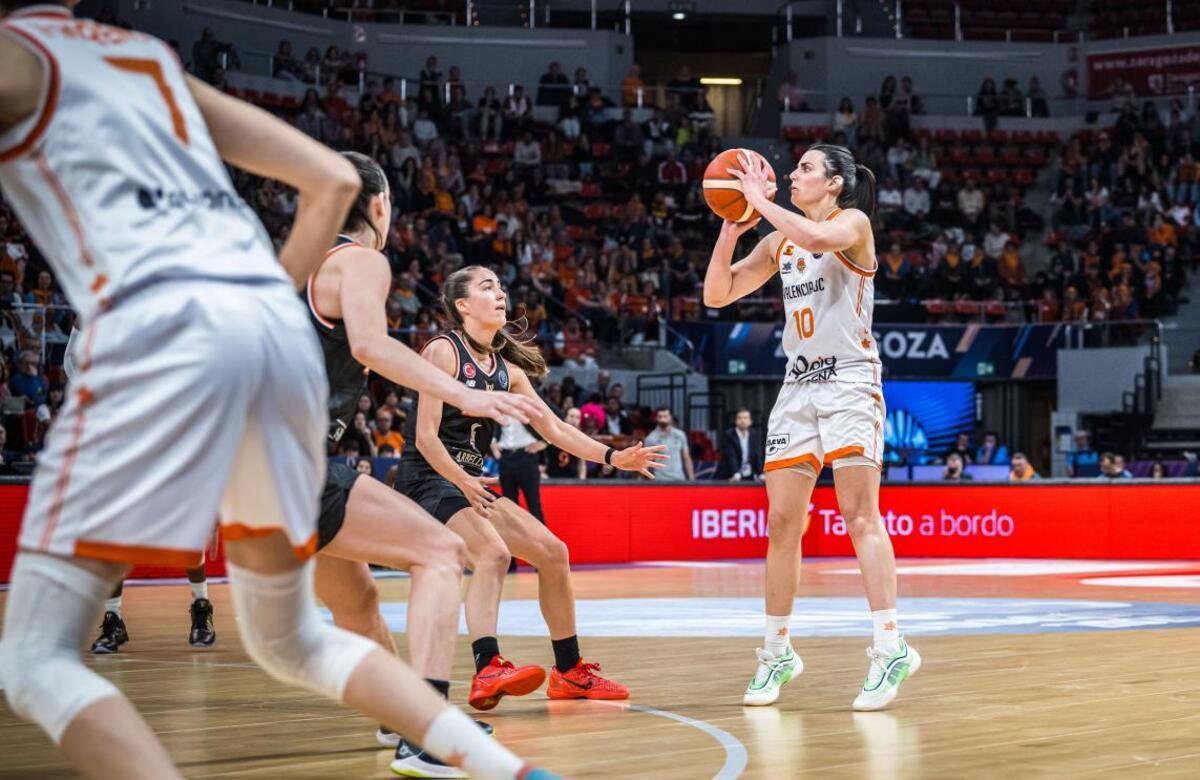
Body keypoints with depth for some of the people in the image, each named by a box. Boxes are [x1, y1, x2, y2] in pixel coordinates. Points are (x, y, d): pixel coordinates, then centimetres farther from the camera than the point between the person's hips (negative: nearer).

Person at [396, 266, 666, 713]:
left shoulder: (506, 370, 12)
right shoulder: (443, 351, -11)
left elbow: (554, 429, 12)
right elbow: (425, 436, -17)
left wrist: (613, 457, 2)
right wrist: (462, 481, -29)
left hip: (472, 483, 9)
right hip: (426, 481, -9)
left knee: (552, 551, 4)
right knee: (493, 551, -32)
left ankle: (569, 672, 16)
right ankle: (487, 673, -45)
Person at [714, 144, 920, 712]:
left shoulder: (853, 222, -3)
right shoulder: (779, 242, 17)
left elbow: (818, 238, -27)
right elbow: (717, 294, 13)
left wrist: (760, 200, -16)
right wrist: (732, 227, 1)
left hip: (850, 379, -7)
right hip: (798, 384, 7)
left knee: (859, 516, -15)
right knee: (782, 522, 3)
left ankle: (890, 648, -16)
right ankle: (777, 653, 11)